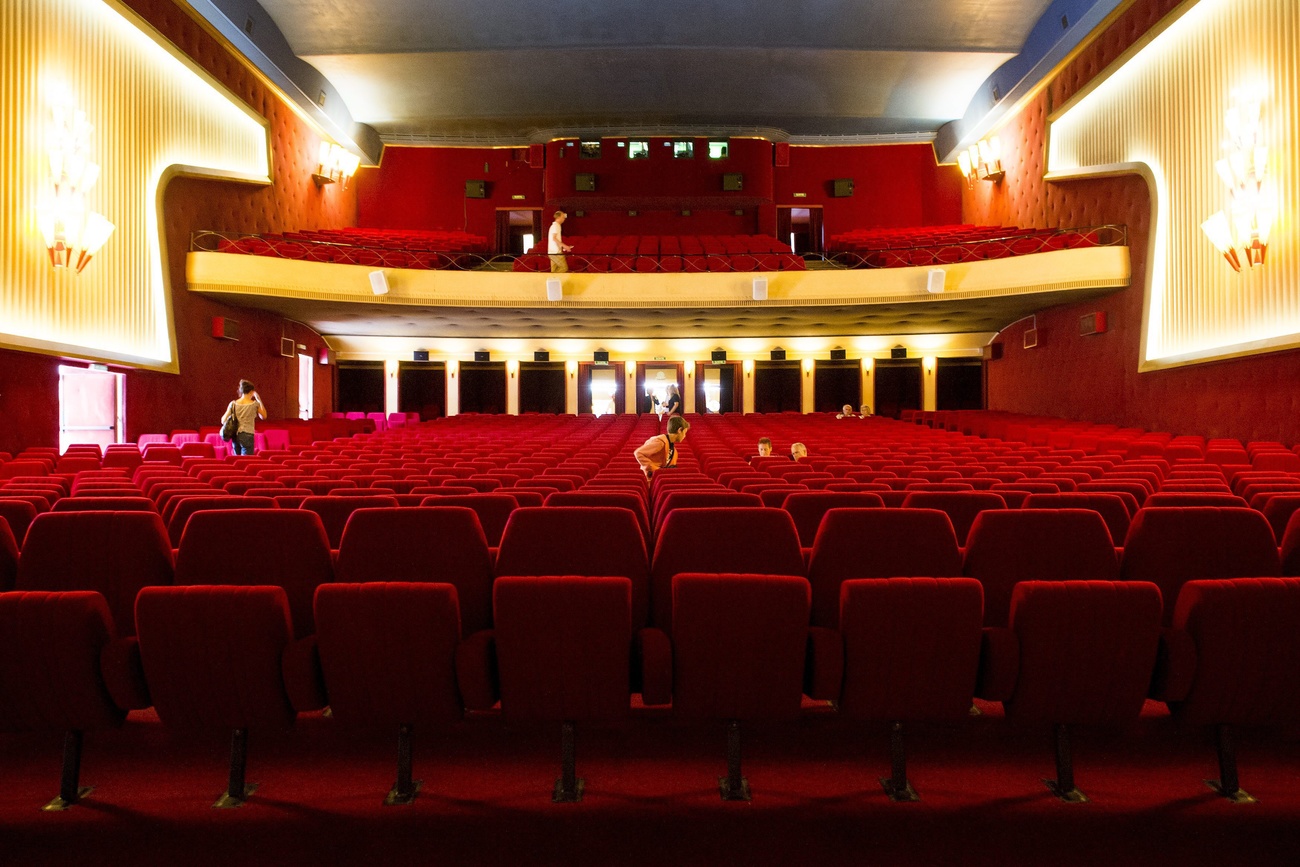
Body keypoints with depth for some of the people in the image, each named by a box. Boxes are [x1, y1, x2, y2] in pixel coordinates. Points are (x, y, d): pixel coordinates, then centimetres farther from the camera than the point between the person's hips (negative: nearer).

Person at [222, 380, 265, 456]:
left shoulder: (233, 404, 5)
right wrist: (259, 400, 13)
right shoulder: (254, 404, -2)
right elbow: (263, 416, 13)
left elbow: (223, 421, 3)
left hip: (235, 435, 4)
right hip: (247, 435, -4)